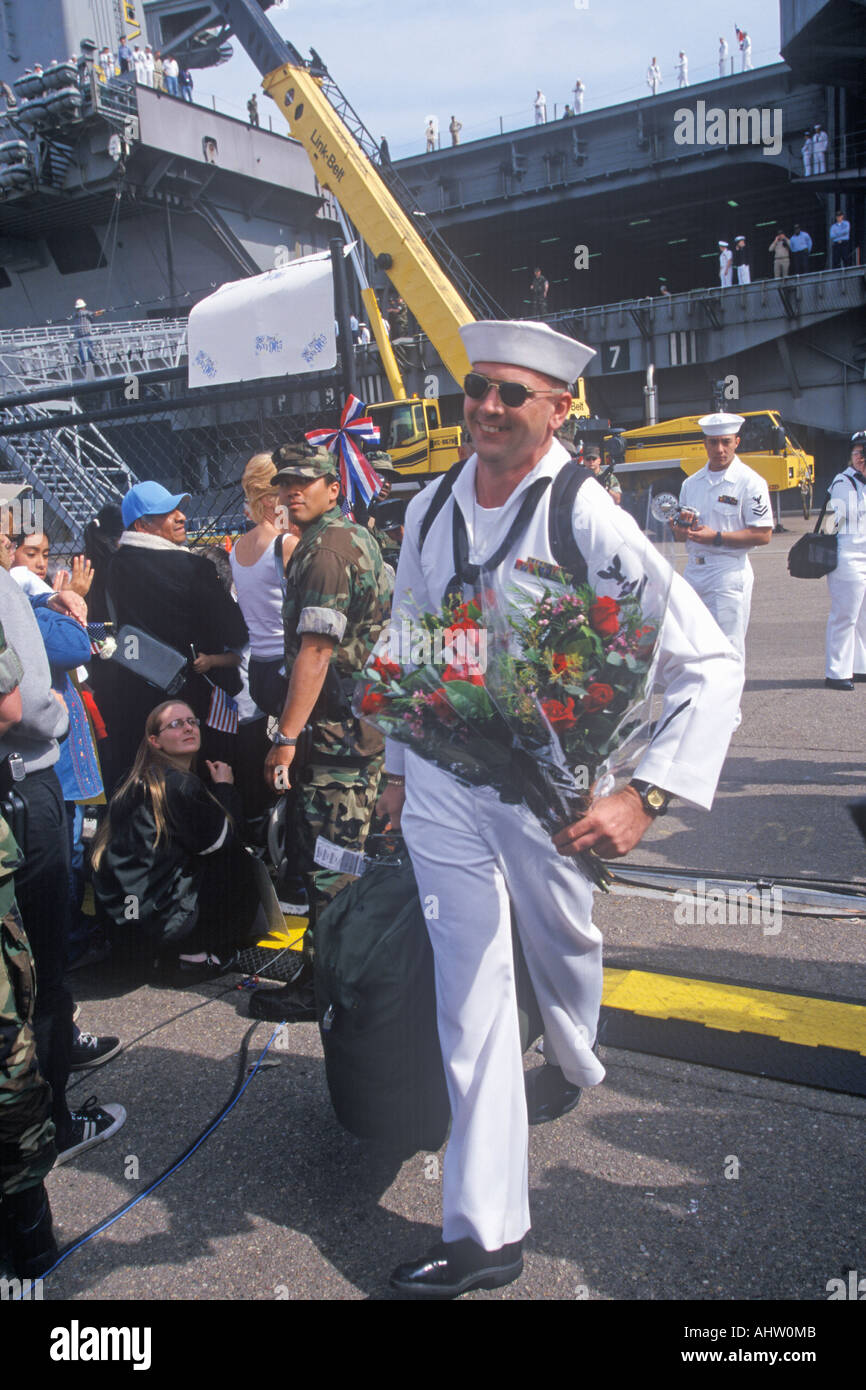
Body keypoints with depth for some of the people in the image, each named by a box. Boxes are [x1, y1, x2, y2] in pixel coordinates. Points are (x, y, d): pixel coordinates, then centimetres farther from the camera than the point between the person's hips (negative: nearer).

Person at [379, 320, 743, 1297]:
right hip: (441, 784, 3)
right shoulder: (429, 510, 1)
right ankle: (484, 1232, 18)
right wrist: (398, 766, 15)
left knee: (561, 946, 21)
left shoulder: (589, 520, -16)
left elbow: (711, 664, -17)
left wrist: (643, 797, -26)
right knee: (467, 997, 5)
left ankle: (572, 1066, 58)